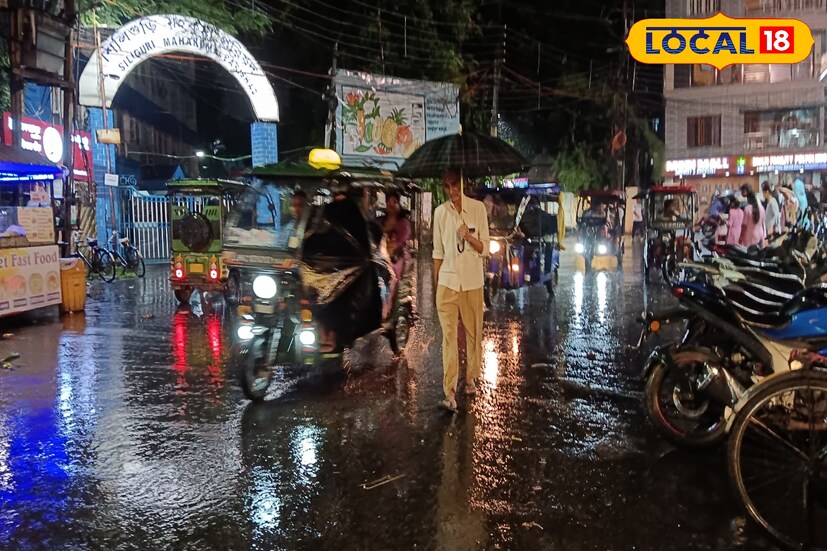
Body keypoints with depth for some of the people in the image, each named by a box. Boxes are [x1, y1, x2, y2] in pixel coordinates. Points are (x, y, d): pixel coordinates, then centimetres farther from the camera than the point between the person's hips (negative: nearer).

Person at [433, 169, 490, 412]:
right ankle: (450, 392, -6)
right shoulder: (440, 212, 3)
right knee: (449, 335, -6)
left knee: (473, 332, 10)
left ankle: (471, 378, 30)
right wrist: (435, 284, 7)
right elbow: (438, 252, 8)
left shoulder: (478, 208, -2)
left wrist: (469, 236, -19)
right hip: (448, 281, 0)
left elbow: (485, 249, -1)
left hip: (472, 282, 0)